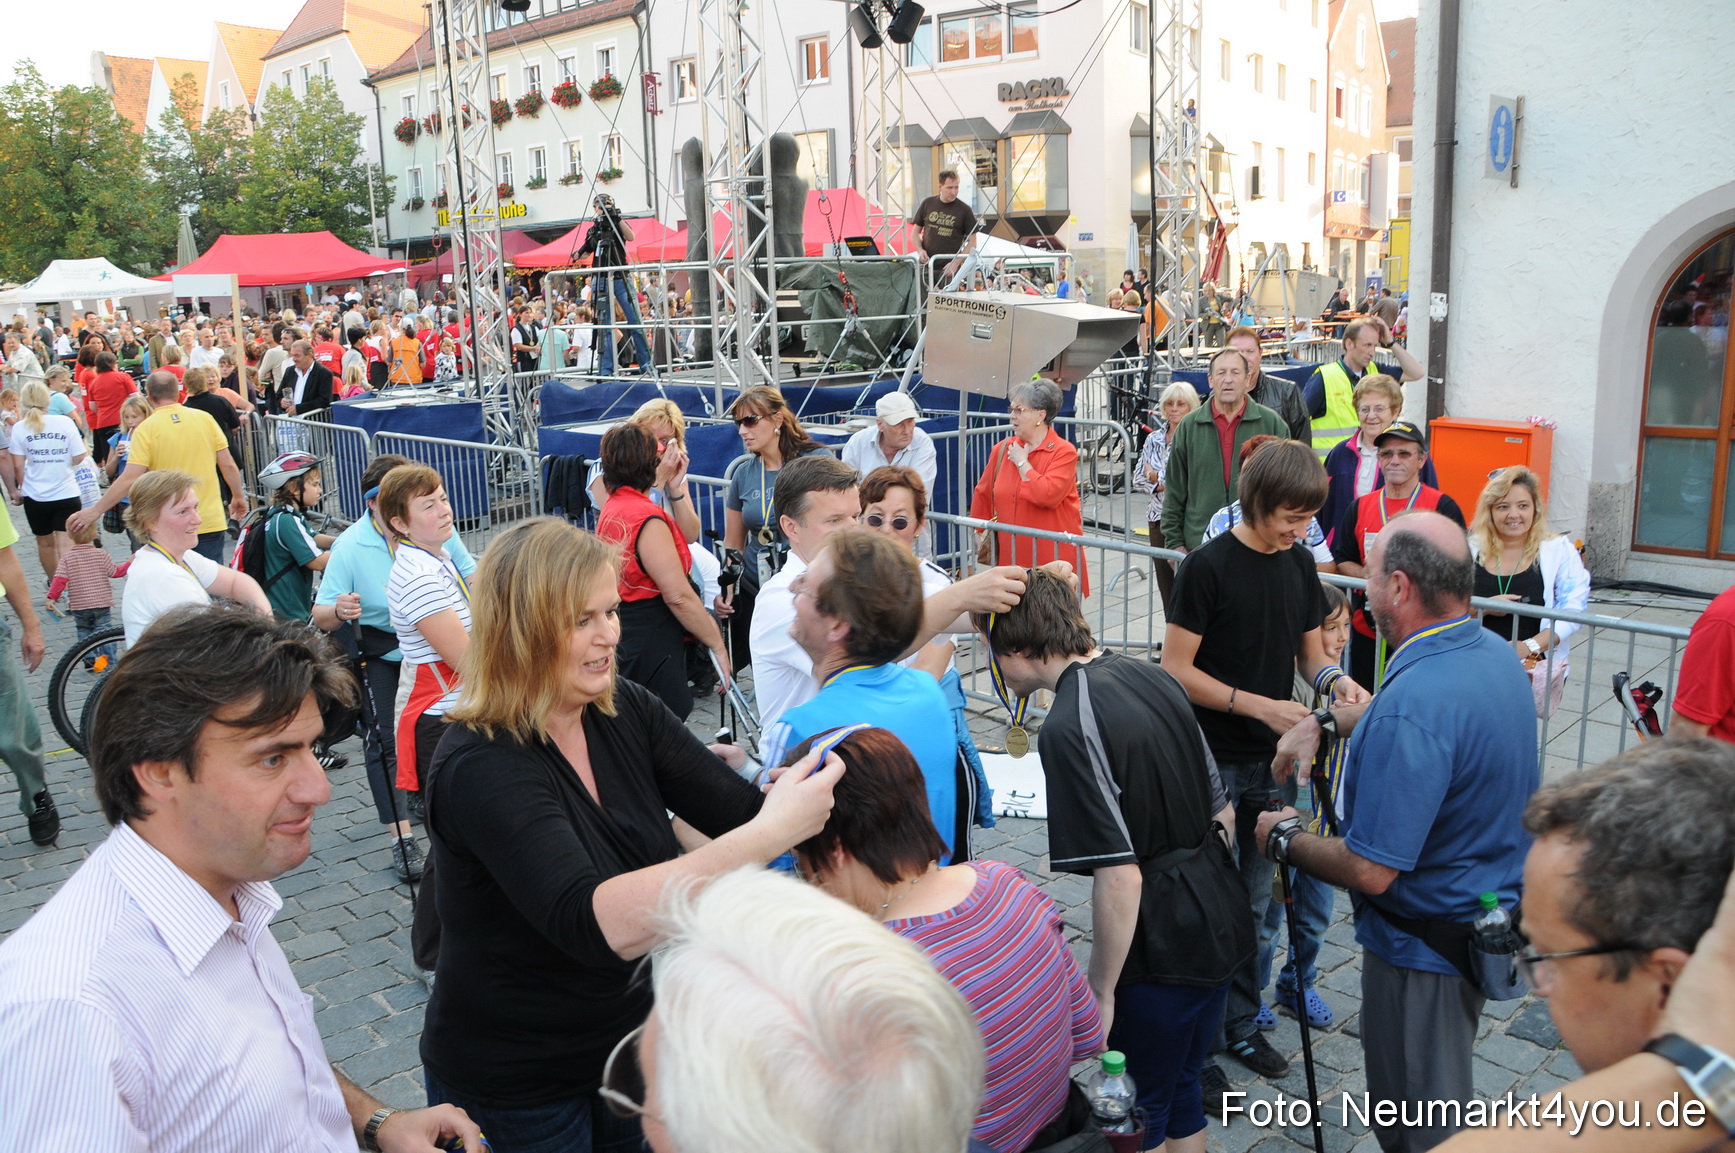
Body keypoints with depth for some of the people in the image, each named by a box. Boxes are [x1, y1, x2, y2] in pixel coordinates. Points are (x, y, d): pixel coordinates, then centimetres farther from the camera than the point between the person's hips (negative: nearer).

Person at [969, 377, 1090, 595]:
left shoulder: (1064, 452, -7)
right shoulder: (1002, 449, 8)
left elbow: (1048, 495, -23)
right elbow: (983, 494, 18)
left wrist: (1022, 463, -11)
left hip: (1054, 556, -4)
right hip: (1011, 555, 5)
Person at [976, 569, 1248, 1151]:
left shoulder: (1070, 726, -24)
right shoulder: (1152, 676, 2)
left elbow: (1118, 877, -25)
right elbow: (1220, 810, 11)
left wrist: (1100, 992, -14)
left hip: (1161, 949, -8)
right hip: (1219, 923, 8)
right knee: (1181, 1092, 24)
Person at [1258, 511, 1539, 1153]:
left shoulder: (1409, 713, -34)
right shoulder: (1493, 654, -3)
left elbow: (1370, 872, -32)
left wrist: (1284, 840, -14)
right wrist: (1324, 721, 6)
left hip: (1426, 944, -9)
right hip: (1492, 906, 9)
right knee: (1446, 1100, 29)